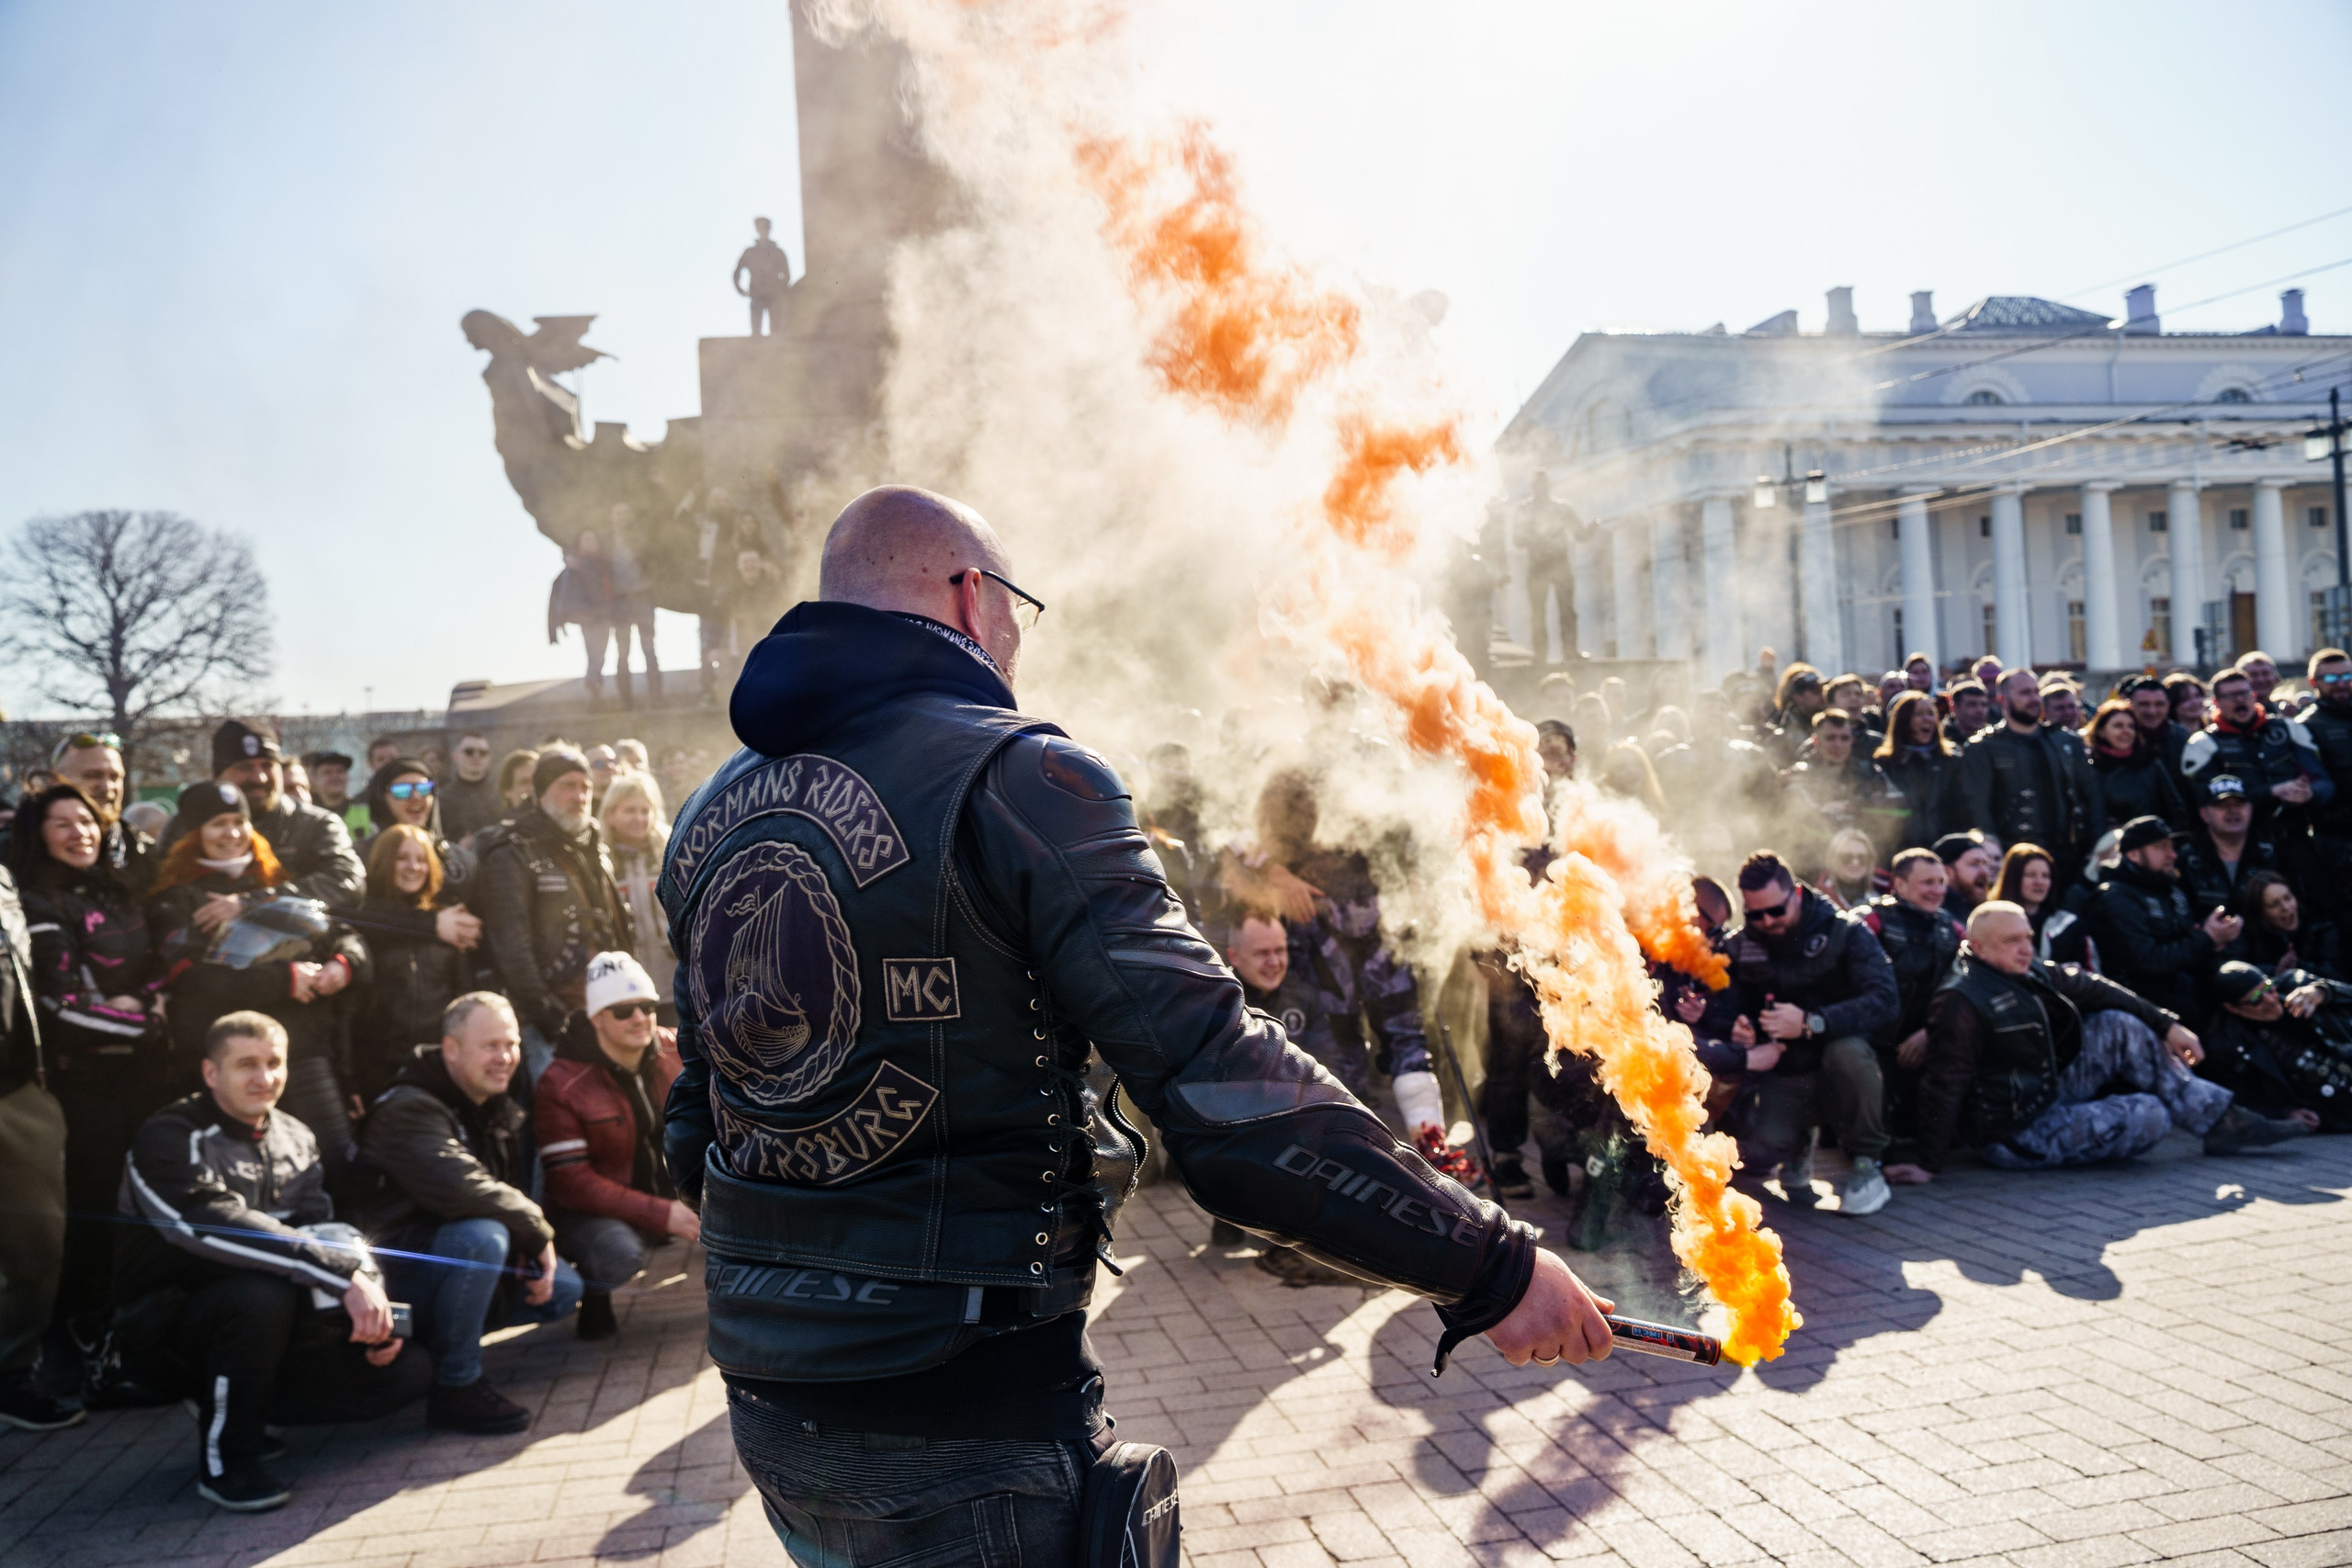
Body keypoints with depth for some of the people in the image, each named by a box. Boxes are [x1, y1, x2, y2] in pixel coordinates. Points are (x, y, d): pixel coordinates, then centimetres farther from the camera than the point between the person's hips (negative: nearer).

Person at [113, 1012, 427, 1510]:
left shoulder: (296, 1139, 7)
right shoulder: (169, 1139, -16)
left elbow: (324, 1232, 0)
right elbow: (216, 1228, -32)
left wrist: (370, 1293, -21)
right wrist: (344, 1276, -39)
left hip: (268, 1325, 6)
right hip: (167, 1332, -6)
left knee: (405, 1369, -8)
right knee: (262, 1291, -38)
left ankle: (234, 1405, 9)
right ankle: (222, 1458, -15)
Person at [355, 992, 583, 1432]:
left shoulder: (503, 1111, 11)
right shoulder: (408, 1110, -19)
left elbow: (518, 1189, 15)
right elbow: (459, 1189, -34)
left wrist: (533, 1251, -6)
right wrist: (537, 1232, -24)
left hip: (454, 1262, 9)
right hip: (399, 1272, -9)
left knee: (562, 1289, 1)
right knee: (483, 1236, -35)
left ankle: (438, 1339, 12)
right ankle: (455, 1387, -21)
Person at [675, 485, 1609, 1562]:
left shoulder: (710, 815, 6)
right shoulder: (1017, 780, -16)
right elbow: (1227, 1099, -23)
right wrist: (1491, 1267, -15)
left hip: (768, 1400, 7)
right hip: (964, 1418, -7)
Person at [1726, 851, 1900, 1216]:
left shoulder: (1844, 932, -11)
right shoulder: (1740, 947, -1)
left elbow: (1885, 1001, -24)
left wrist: (1811, 1023, -35)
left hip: (1839, 1073, -2)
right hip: (1784, 1077, 3)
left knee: (1848, 1050, -37)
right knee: (1756, 1154, -22)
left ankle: (1867, 1165, -15)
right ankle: (1798, 1145, 17)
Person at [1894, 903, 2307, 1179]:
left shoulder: (2031, 973, 3)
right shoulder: (1960, 1002, -27)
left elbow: (2090, 989, 12)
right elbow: (1944, 1085, -29)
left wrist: (2166, 1025, 9)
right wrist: (1928, 1164, -29)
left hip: (2049, 1092, 9)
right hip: (2016, 1136, -9)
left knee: (2120, 1027, 2)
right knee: (2151, 1116, -12)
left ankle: (2222, 1121, 5)